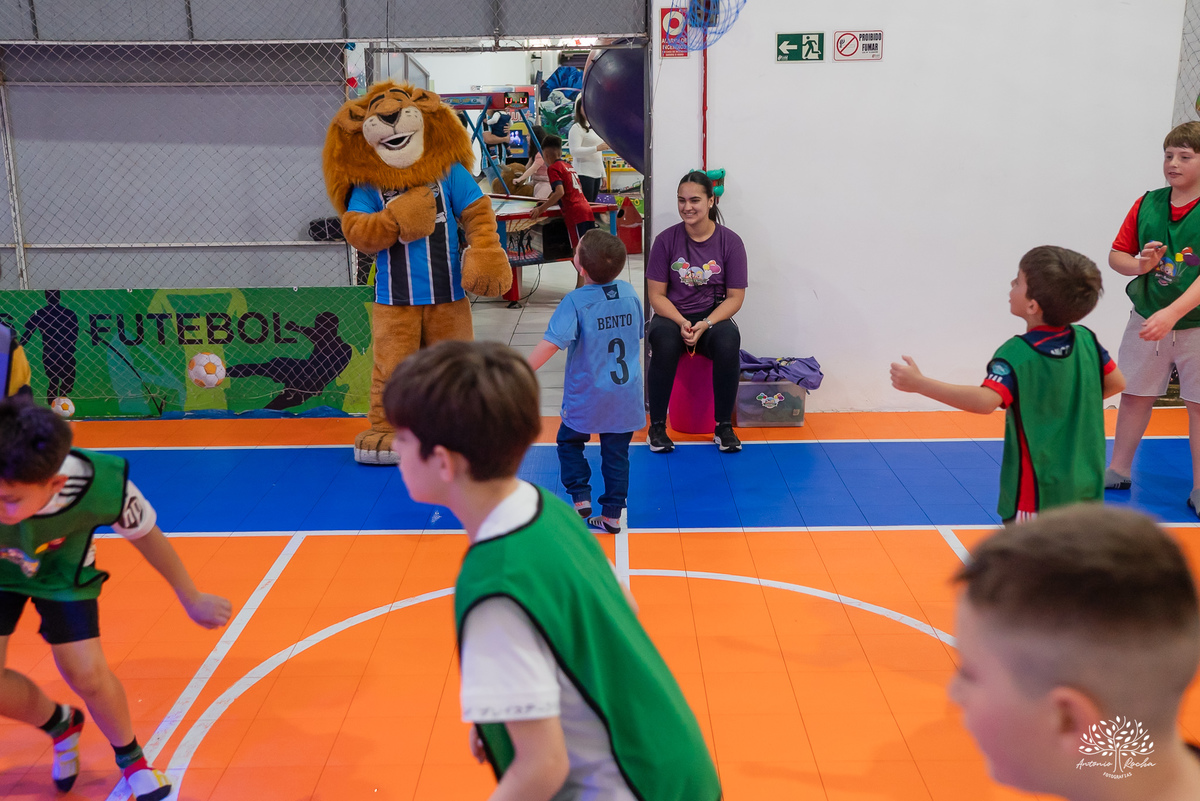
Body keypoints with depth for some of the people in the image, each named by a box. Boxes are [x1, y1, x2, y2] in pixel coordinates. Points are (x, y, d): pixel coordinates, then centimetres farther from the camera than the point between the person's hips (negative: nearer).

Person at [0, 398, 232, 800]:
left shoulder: (101, 485, -40)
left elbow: (146, 535, -17)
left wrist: (192, 599, -4)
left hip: (62, 568, -1)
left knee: (87, 675, -8)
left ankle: (129, 755, 23)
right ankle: (61, 724, 27)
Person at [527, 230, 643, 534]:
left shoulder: (575, 301, -18)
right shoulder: (630, 292, -1)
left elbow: (551, 343, -28)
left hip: (587, 398, -4)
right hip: (626, 396, 4)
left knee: (569, 441, 20)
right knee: (616, 452, 14)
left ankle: (581, 498, 9)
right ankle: (612, 515, 20)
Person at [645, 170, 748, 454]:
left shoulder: (730, 242, -2)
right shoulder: (666, 240, -1)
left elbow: (735, 297, -1)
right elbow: (656, 294, -1)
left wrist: (705, 325, -17)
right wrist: (682, 323, -18)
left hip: (714, 317, 0)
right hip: (671, 317, 0)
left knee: (728, 342, -34)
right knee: (664, 342, -34)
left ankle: (724, 427, -17)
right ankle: (657, 426, -18)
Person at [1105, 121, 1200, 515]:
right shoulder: (1147, 203, 1)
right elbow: (1116, 255, 9)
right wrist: (1140, 265, -13)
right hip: (1146, 320, 3)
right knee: (1134, 394, 12)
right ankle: (1119, 470, 28)